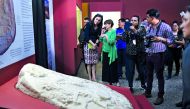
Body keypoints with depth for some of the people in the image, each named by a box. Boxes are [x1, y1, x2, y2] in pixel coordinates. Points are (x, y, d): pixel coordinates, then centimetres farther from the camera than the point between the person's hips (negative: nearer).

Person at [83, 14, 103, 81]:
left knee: (94, 62, 4)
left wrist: (96, 44, -9)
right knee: (89, 62, -1)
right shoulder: (89, 25, -8)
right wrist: (92, 44, -16)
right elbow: (86, 36, -12)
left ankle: (94, 77, 10)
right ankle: (90, 78, 5)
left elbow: (98, 37, 8)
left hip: (95, 46, 4)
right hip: (88, 45, -4)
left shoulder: (99, 28, 6)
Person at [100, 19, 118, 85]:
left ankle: (112, 81, 12)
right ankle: (107, 80, 22)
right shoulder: (105, 31, 9)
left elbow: (112, 41, -21)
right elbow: (101, 40, 7)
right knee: (105, 67, 11)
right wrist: (102, 33, -1)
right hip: (105, 51, 7)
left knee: (112, 67, 2)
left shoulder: (113, 31, -9)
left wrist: (106, 36, -20)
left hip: (111, 52, -7)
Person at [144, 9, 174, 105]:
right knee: (149, 74, 16)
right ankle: (148, 92, 30)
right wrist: (146, 39, 2)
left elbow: (171, 40, -9)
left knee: (159, 75, 2)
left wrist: (160, 39, -20)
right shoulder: (149, 27, 10)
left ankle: (160, 96, 14)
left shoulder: (165, 27, -10)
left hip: (158, 55, -6)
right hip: (149, 54, 7)